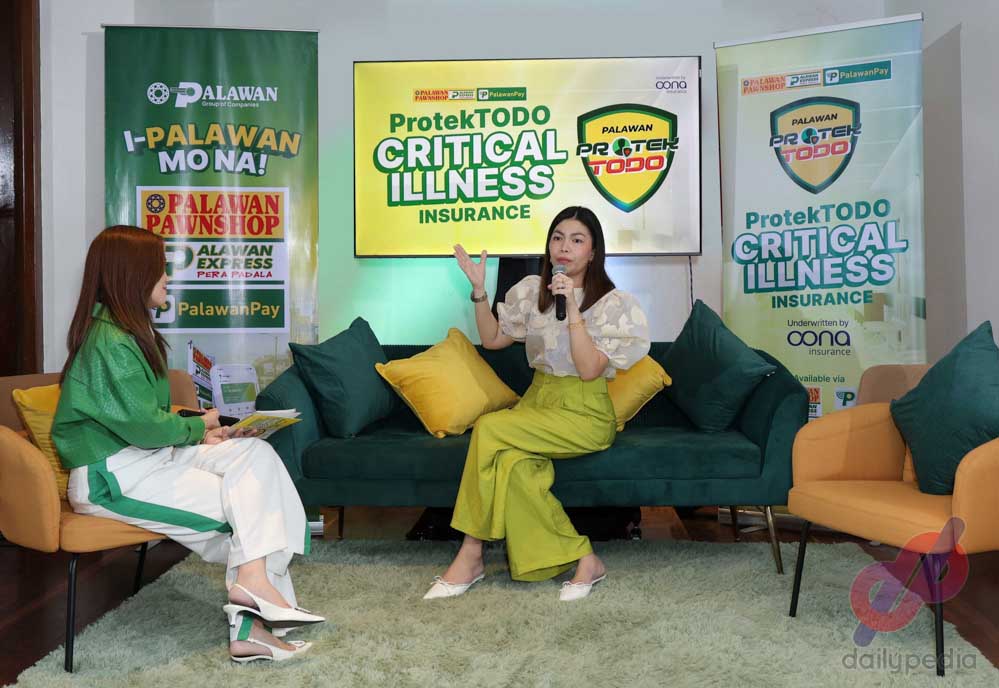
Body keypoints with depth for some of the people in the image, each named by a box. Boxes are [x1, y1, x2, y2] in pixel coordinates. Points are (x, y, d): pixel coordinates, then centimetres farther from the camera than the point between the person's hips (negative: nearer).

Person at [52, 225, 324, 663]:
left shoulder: (130, 331, 15)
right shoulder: (110, 341, -18)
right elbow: (143, 425, -21)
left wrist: (199, 433, 1)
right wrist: (199, 426, -3)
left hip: (148, 454, 9)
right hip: (112, 475, -9)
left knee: (255, 453, -9)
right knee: (244, 502, -13)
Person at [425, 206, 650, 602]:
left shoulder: (612, 303, -5)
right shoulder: (532, 291, 10)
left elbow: (588, 369, -15)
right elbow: (492, 339, 16)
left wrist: (572, 308, -20)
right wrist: (479, 291, 4)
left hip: (584, 414, -5)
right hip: (537, 401, 5)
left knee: (490, 428, -28)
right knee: (513, 463, -31)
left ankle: (472, 556, -17)